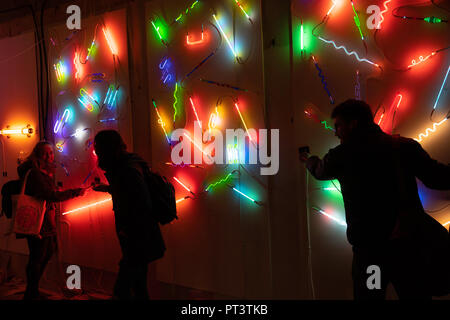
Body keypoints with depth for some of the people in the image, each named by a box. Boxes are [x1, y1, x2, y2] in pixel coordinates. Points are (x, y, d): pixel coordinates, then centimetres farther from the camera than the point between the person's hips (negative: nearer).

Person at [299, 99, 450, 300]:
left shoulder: (342, 155, 0)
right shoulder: (405, 146, 1)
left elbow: (320, 171, 22)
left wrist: (309, 160, 42)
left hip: (370, 248, -2)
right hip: (410, 243, 2)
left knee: (369, 295, 13)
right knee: (416, 294, 14)